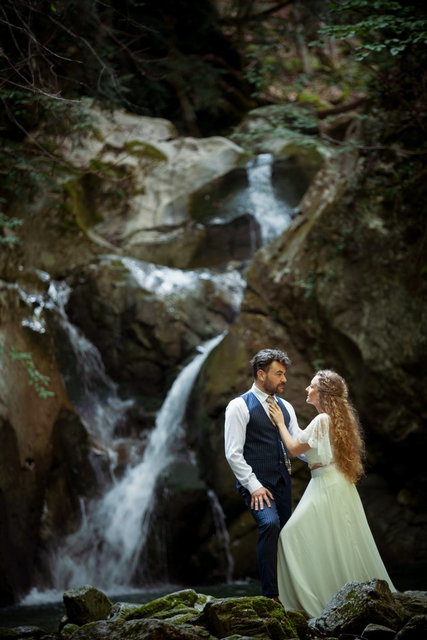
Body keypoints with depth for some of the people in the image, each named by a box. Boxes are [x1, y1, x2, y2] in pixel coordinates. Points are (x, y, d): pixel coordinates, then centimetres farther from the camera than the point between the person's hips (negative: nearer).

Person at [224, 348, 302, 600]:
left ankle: (283, 594, 15)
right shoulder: (239, 406, -6)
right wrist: (253, 486, -17)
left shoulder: (285, 407, 15)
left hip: (282, 482, 7)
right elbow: (233, 453, -10)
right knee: (270, 523, -27)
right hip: (256, 483, -7)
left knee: (282, 537, 6)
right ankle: (271, 594, -24)